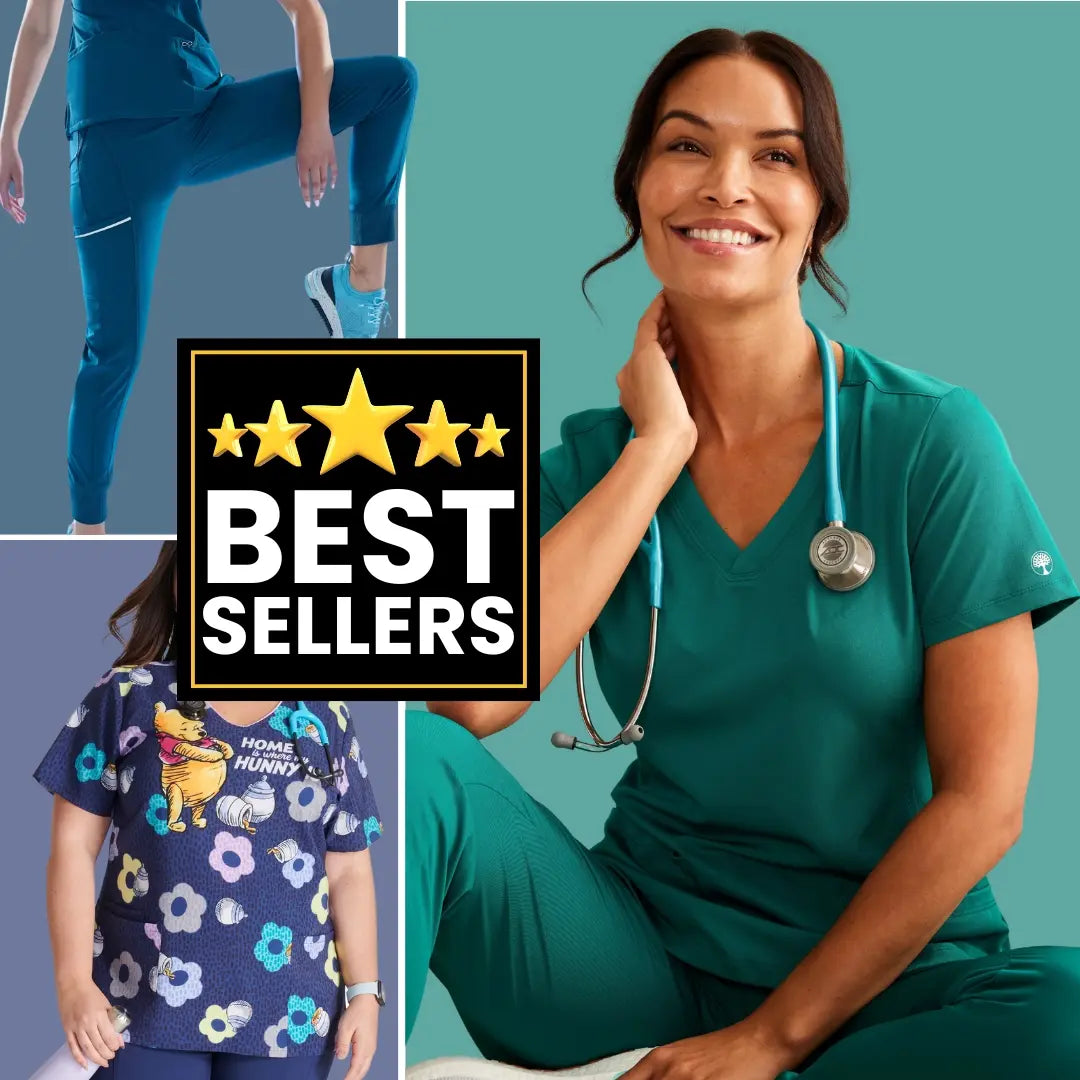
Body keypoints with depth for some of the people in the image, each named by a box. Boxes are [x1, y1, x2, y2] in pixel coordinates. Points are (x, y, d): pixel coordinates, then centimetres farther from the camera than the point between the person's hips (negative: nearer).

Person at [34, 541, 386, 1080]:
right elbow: (74, 843, -1)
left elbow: (348, 871, 8)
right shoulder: (129, 694, 1)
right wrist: (74, 982, -8)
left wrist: (364, 991, 1)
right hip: (148, 1002, -2)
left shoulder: (325, 720, 7)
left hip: (289, 1011, 2)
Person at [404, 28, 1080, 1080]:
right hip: (643, 945, 2)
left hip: (873, 972, -1)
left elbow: (982, 797, -8)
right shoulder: (594, 456, 4)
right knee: (410, 757, -23)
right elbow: (474, 692, -16)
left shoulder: (932, 441, -5)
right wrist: (658, 449, -11)